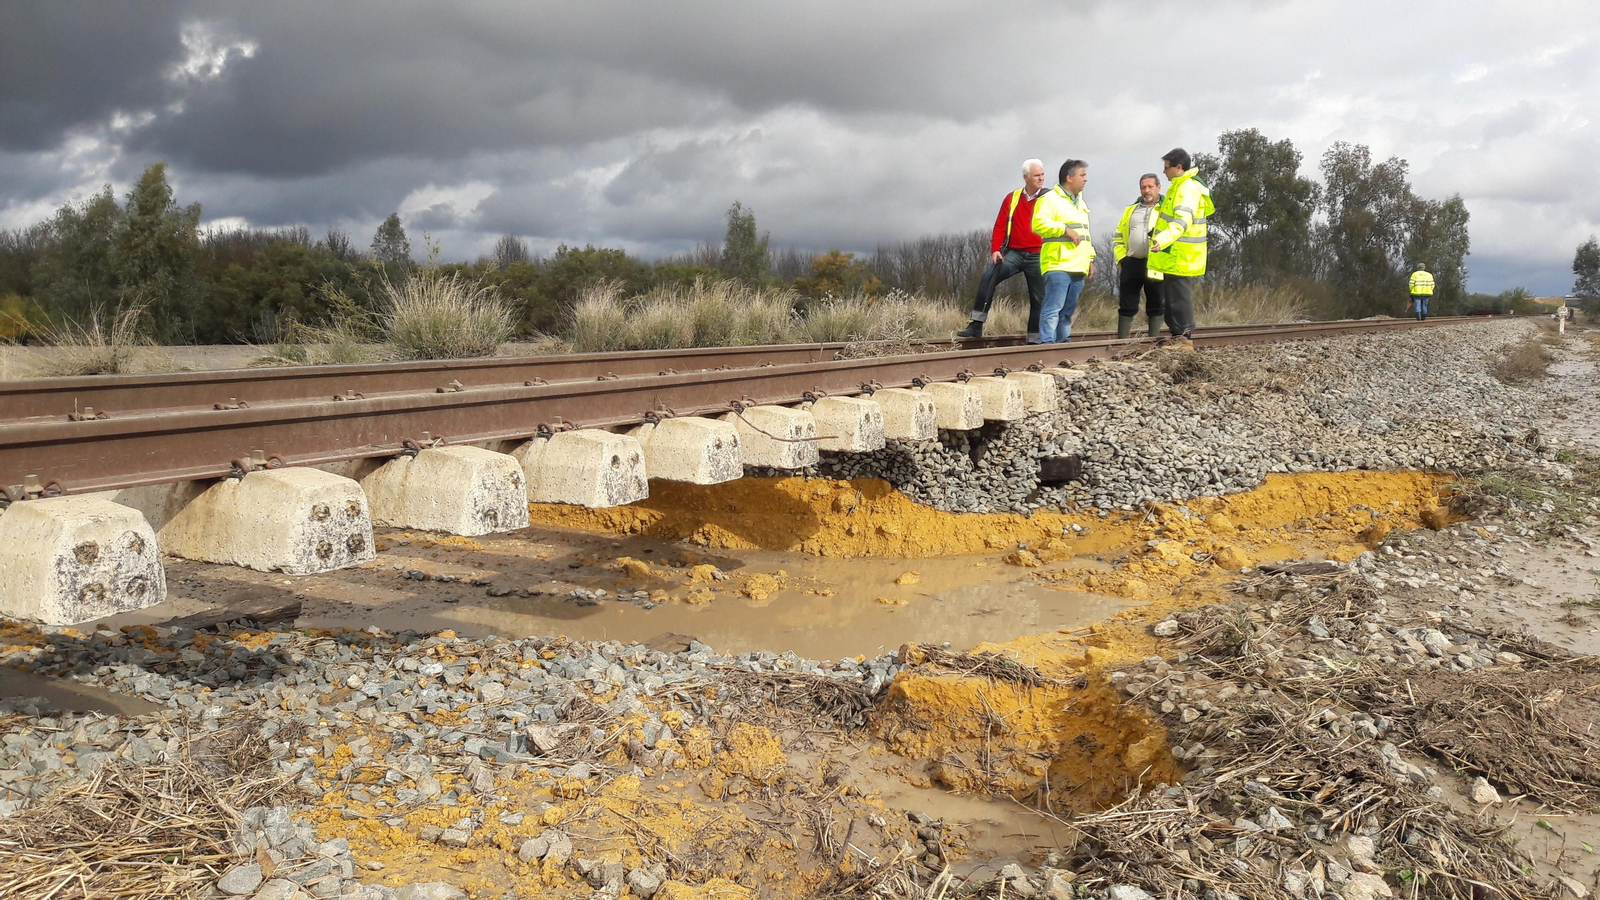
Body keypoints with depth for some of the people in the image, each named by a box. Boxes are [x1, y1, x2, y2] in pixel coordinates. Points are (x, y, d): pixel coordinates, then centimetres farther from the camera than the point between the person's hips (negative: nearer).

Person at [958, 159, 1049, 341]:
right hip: (1014, 252, 0)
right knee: (988, 277, -23)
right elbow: (1000, 226, 5)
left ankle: (1034, 340, 17)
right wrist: (995, 249, -8)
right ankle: (977, 325, -22)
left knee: (1038, 299, 6)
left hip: (1037, 256, 0)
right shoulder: (1012, 198, 5)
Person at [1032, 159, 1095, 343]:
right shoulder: (1050, 199, -4)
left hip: (1077, 267, 9)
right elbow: (1039, 224, -18)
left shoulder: (1080, 202, 25)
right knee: (1053, 309, -13)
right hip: (1058, 266, -9)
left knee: (1068, 311, 12)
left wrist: (1090, 259, 20)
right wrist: (1065, 229, -18)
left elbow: (1085, 233, 28)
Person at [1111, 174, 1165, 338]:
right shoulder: (1131, 209, 16)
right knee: (1127, 305, 4)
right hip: (1131, 263, 4)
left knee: (1155, 306, 4)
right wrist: (1121, 258, 5)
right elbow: (1119, 237, 17)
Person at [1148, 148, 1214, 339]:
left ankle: (1182, 337, -2)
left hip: (1181, 258, -11)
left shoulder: (1187, 188, -17)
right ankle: (1178, 334, 22)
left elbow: (1182, 221, -30)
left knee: (1180, 298, -6)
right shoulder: (1181, 185, 16)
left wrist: (1162, 240, -43)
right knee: (1172, 297, 15)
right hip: (1175, 257, 11)